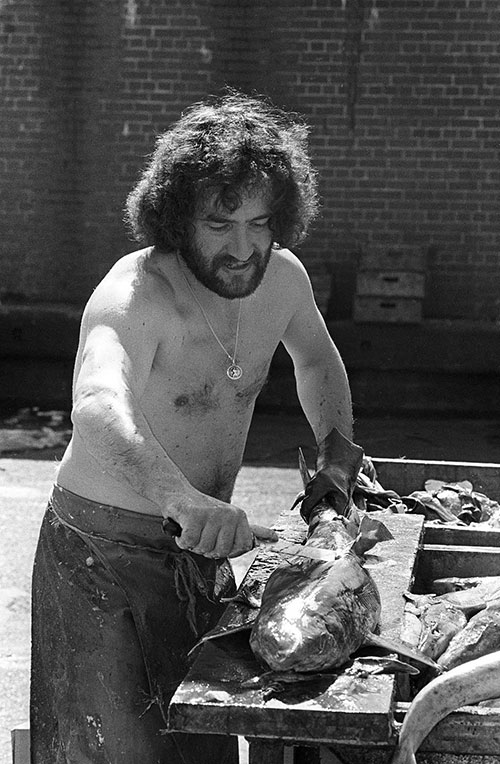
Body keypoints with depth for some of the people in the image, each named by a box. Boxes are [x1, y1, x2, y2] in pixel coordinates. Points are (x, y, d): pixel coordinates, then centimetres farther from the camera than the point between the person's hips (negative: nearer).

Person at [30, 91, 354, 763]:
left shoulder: (282, 278, -5)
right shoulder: (136, 294, -28)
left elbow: (316, 360, 19)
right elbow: (98, 410, -49)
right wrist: (185, 500, -64)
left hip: (199, 544, 7)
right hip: (106, 551, -7)